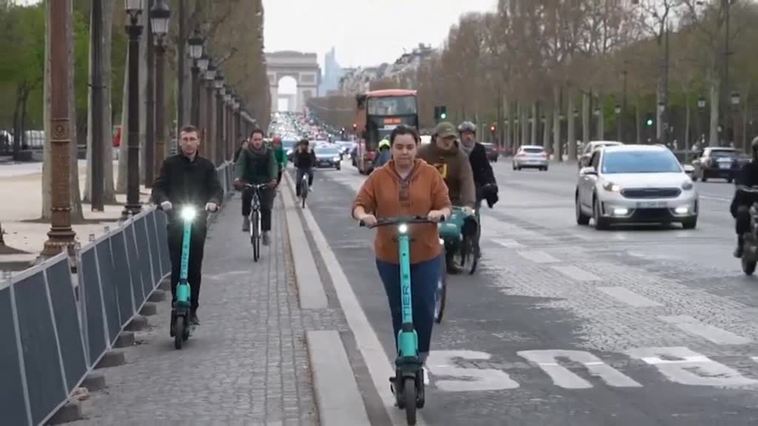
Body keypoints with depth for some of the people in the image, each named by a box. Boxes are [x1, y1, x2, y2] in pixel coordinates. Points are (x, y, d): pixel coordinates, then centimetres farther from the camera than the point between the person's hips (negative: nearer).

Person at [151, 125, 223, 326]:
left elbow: (216, 189, 0)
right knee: (177, 267, -5)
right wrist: (163, 201, -24)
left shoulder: (206, 166, 7)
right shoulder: (170, 164, 4)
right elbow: (158, 187, -2)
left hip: (198, 223, 1)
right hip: (175, 221, -1)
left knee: (195, 268, 4)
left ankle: (192, 310, 13)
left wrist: (213, 202, -22)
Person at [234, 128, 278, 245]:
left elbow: (273, 165, -17)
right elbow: (240, 165, -19)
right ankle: (246, 218, -7)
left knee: (266, 207, -10)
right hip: (249, 182, -1)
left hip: (265, 183, 1)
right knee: (246, 195, -32)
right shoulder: (245, 153, -4)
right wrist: (238, 178, -39)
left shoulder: (269, 152, -3)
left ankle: (265, 232, 6)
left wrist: (273, 179, -37)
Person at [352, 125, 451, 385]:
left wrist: (440, 213, -22)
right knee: (399, 311, 6)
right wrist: (364, 215, -23)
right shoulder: (379, 177, 1)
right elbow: (360, 204, -1)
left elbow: (445, 204, 0)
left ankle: (420, 360, 12)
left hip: (426, 255, -1)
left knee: (424, 309, -4)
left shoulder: (430, 175, 1)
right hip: (390, 256, 1)